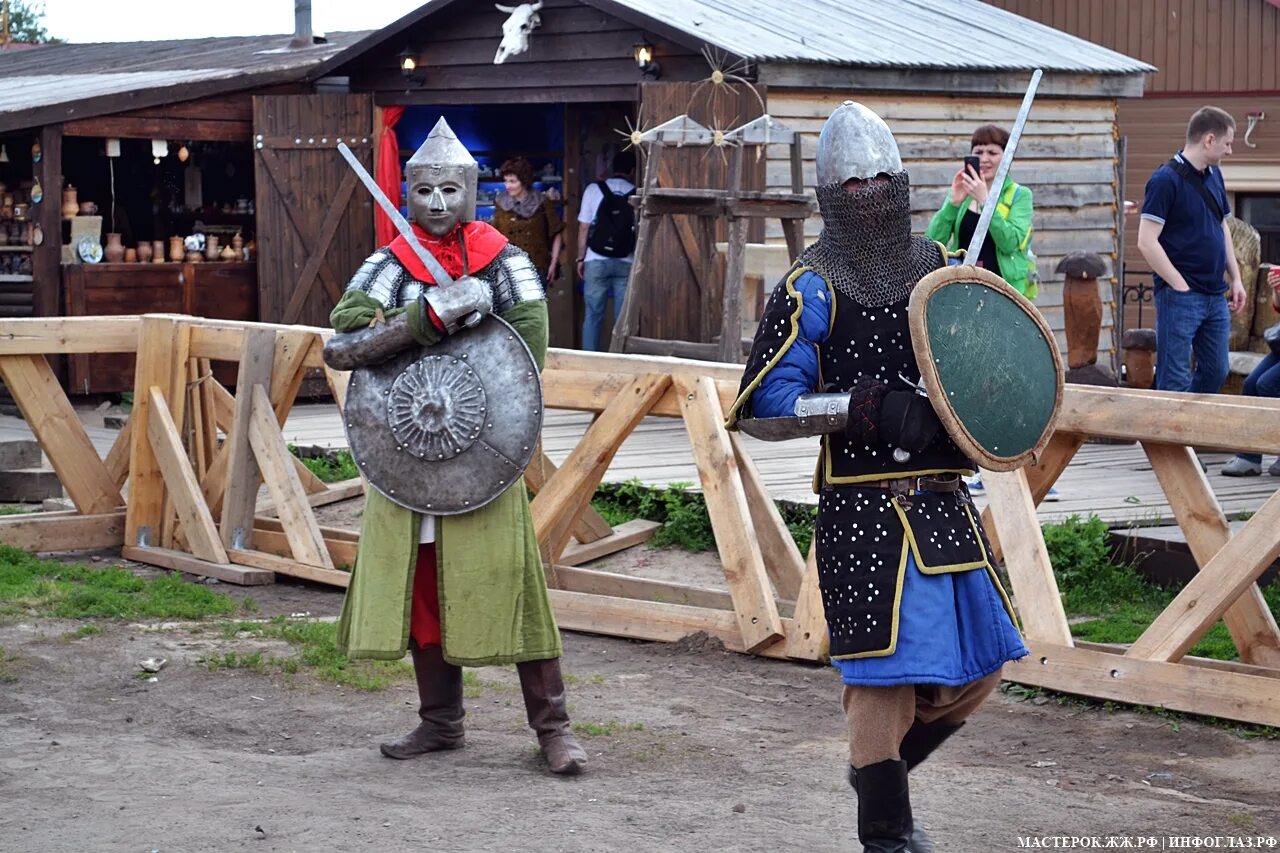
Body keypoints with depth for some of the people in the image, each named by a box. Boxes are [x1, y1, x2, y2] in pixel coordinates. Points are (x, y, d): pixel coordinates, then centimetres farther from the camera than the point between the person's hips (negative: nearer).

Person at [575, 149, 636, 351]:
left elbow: (584, 228, 0)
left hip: (596, 261, 0)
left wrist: (580, 258, 8)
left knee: (593, 315, 4)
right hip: (625, 263, 0)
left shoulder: (594, 190, -2)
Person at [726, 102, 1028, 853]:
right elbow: (767, 399, -10)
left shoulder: (940, 267, 11)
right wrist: (872, 406, -21)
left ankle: (882, 765, 34)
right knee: (883, 673, -2)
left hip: (944, 502, 6)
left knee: (980, 665, 10)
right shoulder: (812, 289, -4)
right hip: (863, 509, -6)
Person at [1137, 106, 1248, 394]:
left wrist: (1236, 278, 14)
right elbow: (1147, 242, -17)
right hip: (1180, 297, -8)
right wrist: (1180, 285, -16)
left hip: (1215, 297, 8)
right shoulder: (1167, 180, -13)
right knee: (1175, 381, -3)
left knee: (1215, 373, 13)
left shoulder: (1214, 175, 11)